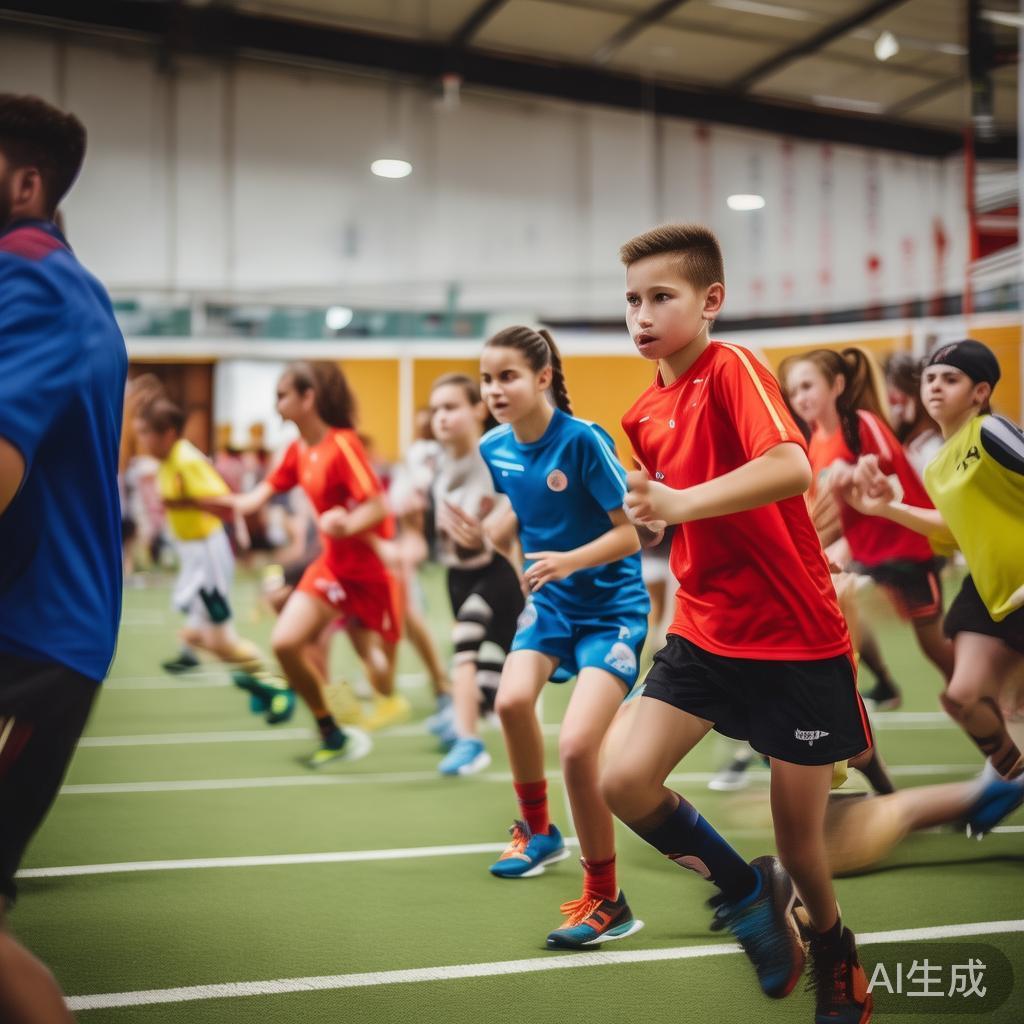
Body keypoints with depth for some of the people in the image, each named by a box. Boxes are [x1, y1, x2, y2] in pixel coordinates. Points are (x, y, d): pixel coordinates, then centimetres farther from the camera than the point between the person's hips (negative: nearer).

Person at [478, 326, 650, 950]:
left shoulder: (583, 441, -20)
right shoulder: (495, 449, -1)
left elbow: (634, 530, -18)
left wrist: (570, 560, -31)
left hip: (613, 605, -6)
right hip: (550, 601, 6)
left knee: (577, 746, -20)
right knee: (513, 699, -22)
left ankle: (606, 903, 0)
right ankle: (538, 831, 8)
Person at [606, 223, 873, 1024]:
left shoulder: (733, 370, -16)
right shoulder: (644, 416, 6)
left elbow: (792, 468, -36)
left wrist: (681, 503, -45)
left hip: (797, 640, -6)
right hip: (705, 635, 6)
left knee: (801, 843, 4)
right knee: (625, 779, -14)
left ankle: (834, 948, 39)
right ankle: (748, 888, 14)